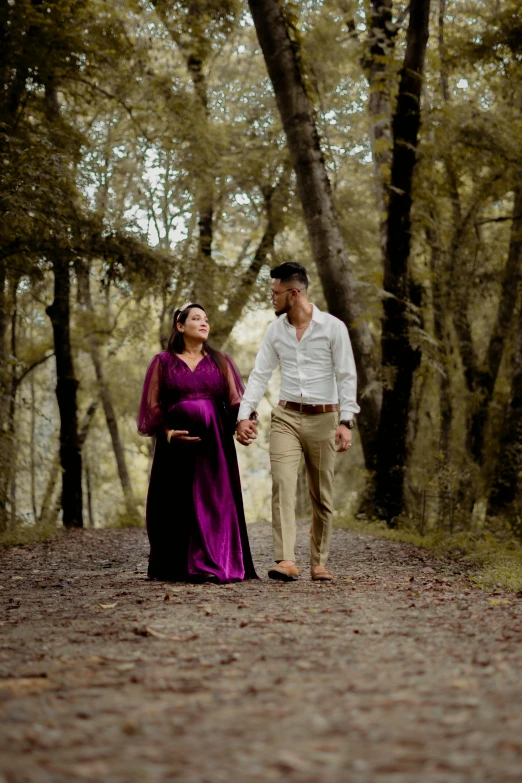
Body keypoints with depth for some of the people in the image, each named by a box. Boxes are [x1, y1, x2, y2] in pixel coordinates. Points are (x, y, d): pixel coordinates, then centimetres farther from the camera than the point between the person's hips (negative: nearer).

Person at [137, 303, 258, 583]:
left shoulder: (220, 361, 12)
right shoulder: (163, 362, 8)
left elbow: (235, 401, 4)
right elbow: (153, 405, 3)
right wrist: (169, 433, -13)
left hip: (214, 443, 1)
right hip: (176, 443, -1)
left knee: (215, 502, -5)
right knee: (177, 504, -1)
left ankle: (214, 565, -6)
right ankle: (176, 568, 6)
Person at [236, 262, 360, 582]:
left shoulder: (333, 327, -5)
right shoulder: (276, 330, 6)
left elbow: (347, 376, -7)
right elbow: (259, 374, 7)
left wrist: (346, 422, -15)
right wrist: (244, 414, -4)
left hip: (323, 418, -2)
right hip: (286, 416, 2)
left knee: (322, 495, 4)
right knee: (282, 484, -14)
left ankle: (320, 563, 15)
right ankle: (286, 561, -21)